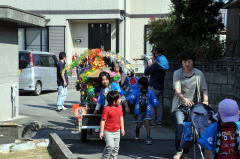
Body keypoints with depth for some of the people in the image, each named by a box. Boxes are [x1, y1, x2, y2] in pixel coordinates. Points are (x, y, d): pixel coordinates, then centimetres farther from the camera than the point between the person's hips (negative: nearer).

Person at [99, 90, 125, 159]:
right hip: (108, 132, -7)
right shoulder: (107, 109, -16)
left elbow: (121, 118, 15)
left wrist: (122, 128, 15)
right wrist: (101, 131, -12)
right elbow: (103, 120, -13)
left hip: (117, 131, 7)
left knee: (116, 147, 10)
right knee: (110, 146, -17)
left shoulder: (119, 107, 4)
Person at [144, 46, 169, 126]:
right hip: (161, 86, 8)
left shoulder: (156, 64, -18)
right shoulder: (164, 61, 8)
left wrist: (149, 65, 3)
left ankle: (153, 120, 1)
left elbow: (146, 72, -13)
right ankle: (159, 120, 16)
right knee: (160, 104, 11)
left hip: (154, 87, -8)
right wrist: (152, 65, 16)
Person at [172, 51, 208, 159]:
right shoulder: (177, 73, 2)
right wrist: (185, 99, -29)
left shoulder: (199, 74, 5)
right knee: (180, 127, -18)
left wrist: (205, 100, -17)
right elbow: (177, 90, -10)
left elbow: (204, 89, 3)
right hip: (179, 105, -1)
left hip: (194, 106, 1)